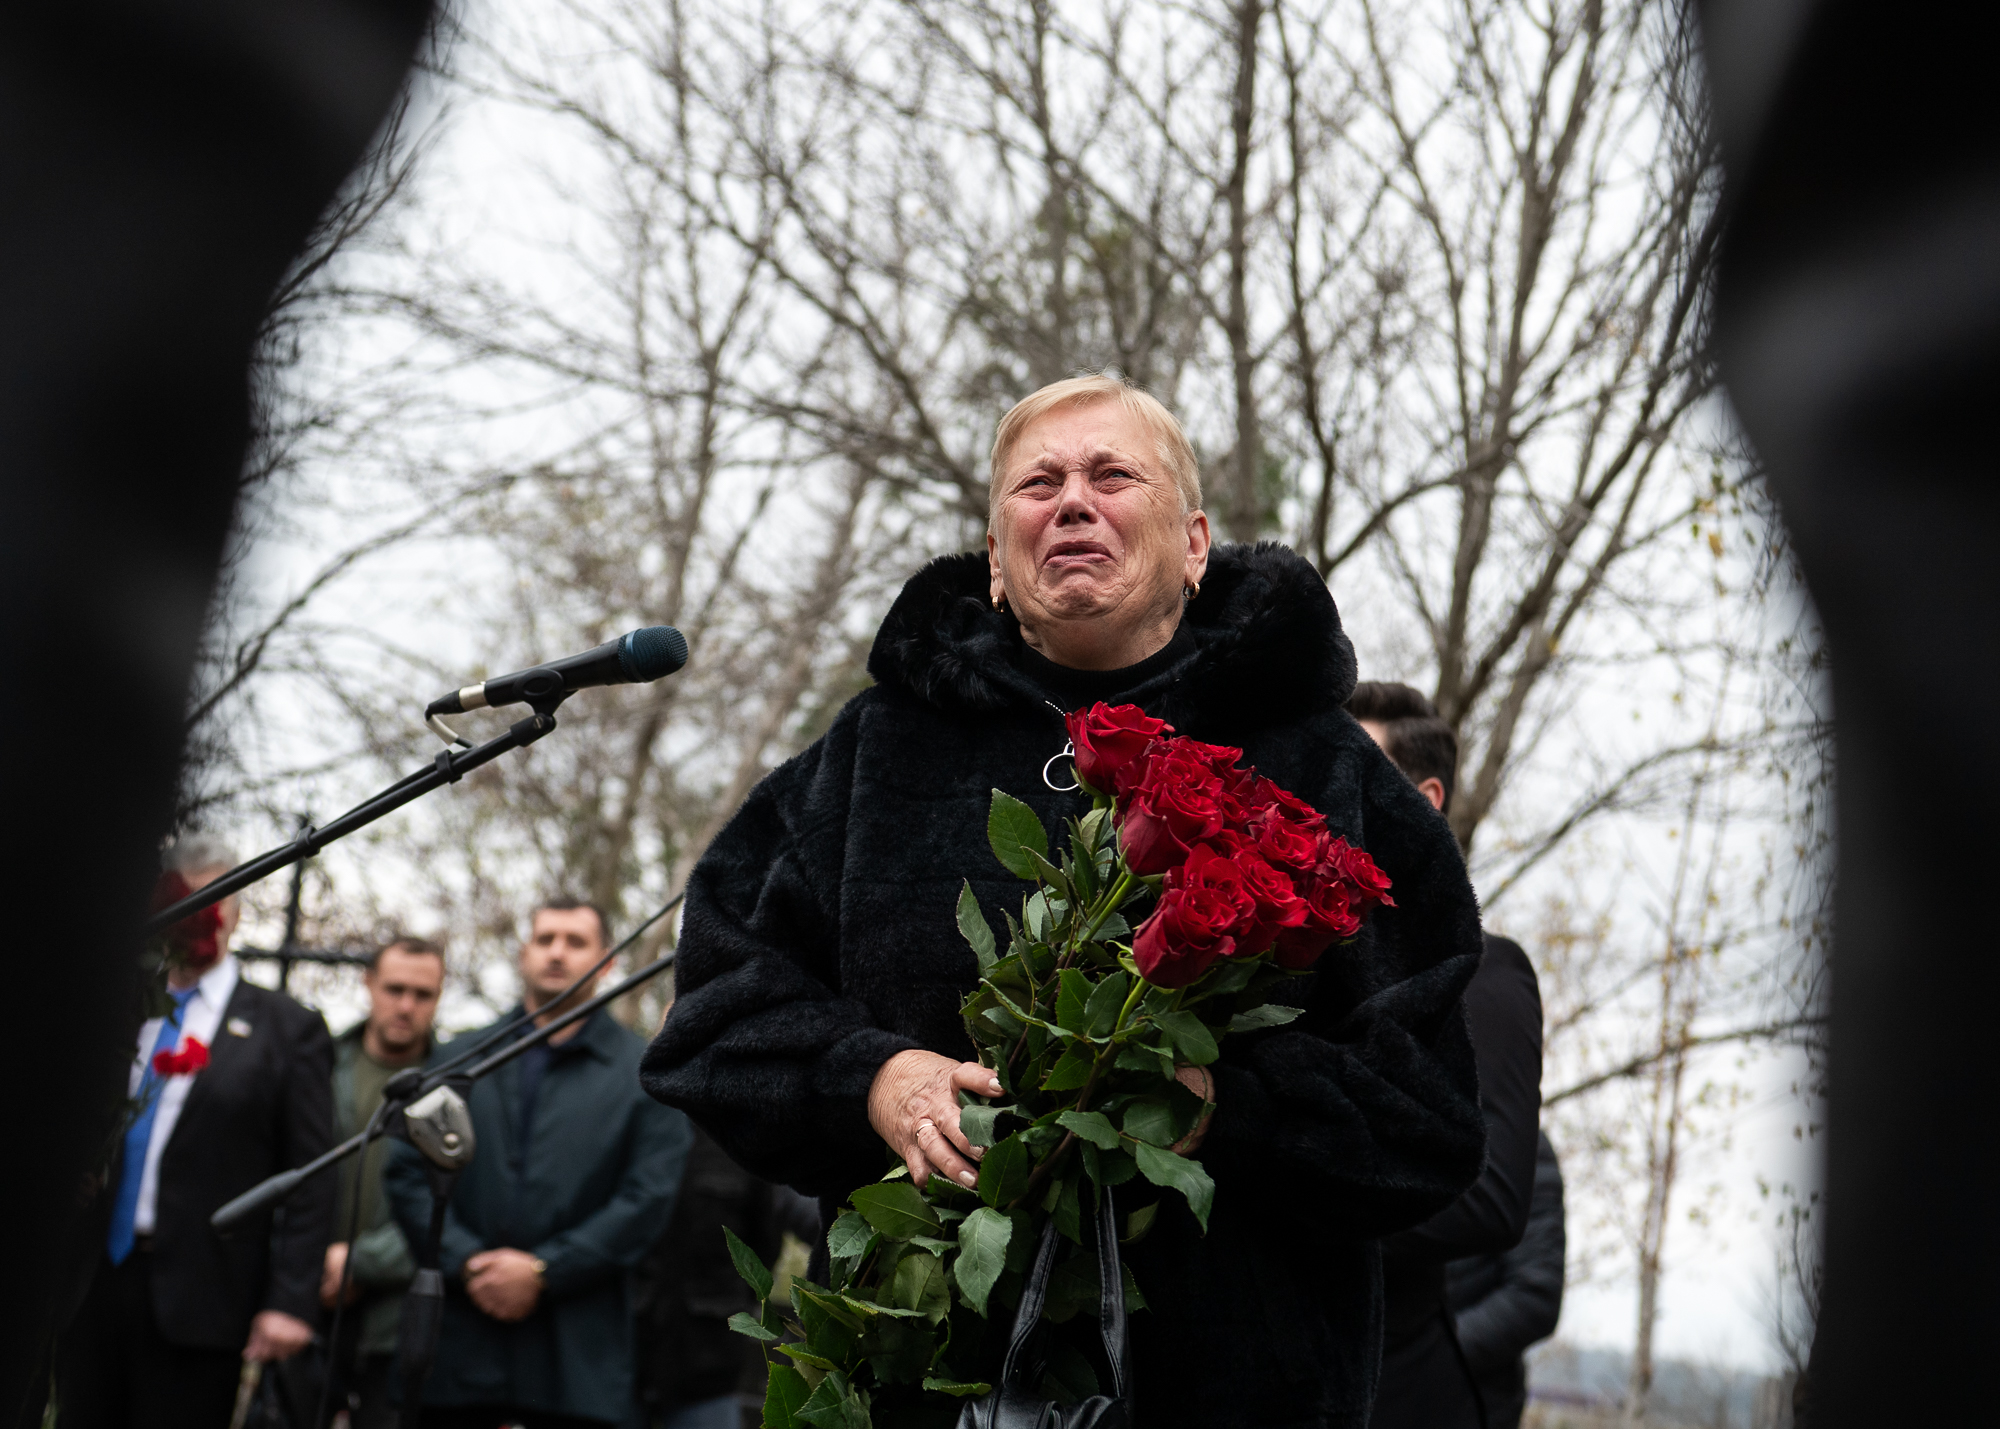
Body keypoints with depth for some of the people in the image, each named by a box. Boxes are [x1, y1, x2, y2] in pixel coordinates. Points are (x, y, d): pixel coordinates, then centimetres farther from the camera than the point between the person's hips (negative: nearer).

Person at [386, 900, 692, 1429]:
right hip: (456, 1344, 2)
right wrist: (466, 1262, -8)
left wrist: (543, 1271, -10)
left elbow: (648, 1197, -2)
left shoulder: (646, 1074, 7)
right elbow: (408, 1172, 8)